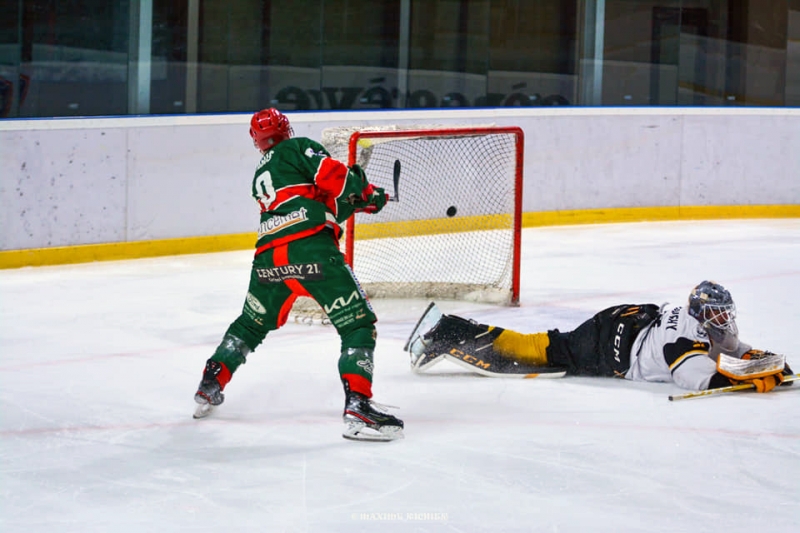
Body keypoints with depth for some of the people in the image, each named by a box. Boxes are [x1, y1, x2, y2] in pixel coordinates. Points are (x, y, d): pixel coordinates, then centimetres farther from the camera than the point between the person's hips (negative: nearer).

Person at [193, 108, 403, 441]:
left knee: (251, 324, 29)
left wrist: (351, 202, 26)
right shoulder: (298, 148, 10)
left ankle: (210, 386, 32)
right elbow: (333, 176, -7)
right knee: (359, 325, -2)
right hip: (311, 248, -6)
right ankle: (357, 407, -15)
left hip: (269, 257, 6)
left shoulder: (259, 177, 30)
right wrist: (367, 194, 7)